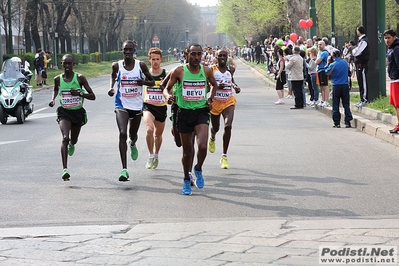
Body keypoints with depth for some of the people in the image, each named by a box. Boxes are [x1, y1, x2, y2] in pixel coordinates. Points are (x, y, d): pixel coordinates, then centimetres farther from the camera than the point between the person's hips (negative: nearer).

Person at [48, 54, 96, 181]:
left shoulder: (80, 78, -9)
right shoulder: (58, 79, -3)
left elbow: (93, 96, -8)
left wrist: (79, 93, -23)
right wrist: (53, 99, 2)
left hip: (78, 112, 1)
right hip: (64, 112, -1)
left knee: (74, 140, 19)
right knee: (65, 138, -23)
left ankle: (71, 144, 61)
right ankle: (65, 169, -29)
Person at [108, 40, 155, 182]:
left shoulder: (140, 65, -4)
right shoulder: (117, 66, -3)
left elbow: (152, 82, 5)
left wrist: (144, 82, -16)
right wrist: (111, 87, 1)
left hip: (137, 105, 2)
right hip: (122, 105, -2)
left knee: (133, 134, 17)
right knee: (122, 133, -19)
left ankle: (133, 144, 59)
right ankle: (124, 169, -21)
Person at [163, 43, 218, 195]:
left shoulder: (207, 71, 0)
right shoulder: (179, 71, -6)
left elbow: (214, 85, 20)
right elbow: (167, 88, 2)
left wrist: (210, 98, 6)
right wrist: (168, 96, -19)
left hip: (201, 112, 0)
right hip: (184, 112, 0)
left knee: (202, 146, -20)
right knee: (187, 151, 8)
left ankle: (198, 169, 10)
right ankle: (186, 180, 27)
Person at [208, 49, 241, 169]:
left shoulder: (231, 69, 4)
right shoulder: (211, 69, -7)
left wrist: (235, 87, 5)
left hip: (228, 102, 1)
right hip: (215, 102, -1)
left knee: (228, 126, -19)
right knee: (215, 127, 14)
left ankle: (224, 156, -13)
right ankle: (212, 138, 56)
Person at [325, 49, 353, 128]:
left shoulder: (332, 65, -11)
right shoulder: (345, 63, 0)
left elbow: (327, 73, 3)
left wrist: (328, 63, 10)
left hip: (336, 86, -3)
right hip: (345, 85, 3)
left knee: (335, 105, 5)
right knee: (346, 105, 7)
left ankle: (337, 123, 5)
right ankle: (347, 122, 2)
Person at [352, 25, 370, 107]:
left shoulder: (364, 41, -17)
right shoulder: (361, 40, 16)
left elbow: (356, 52, -21)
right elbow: (356, 53, 15)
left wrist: (353, 51, -1)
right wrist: (355, 51, -6)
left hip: (362, 64, -10)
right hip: (359, 64, 10)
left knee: (363, 82, -7)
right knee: (360, 82, 14)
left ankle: (365, 100, -4)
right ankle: (362, 99, 21)